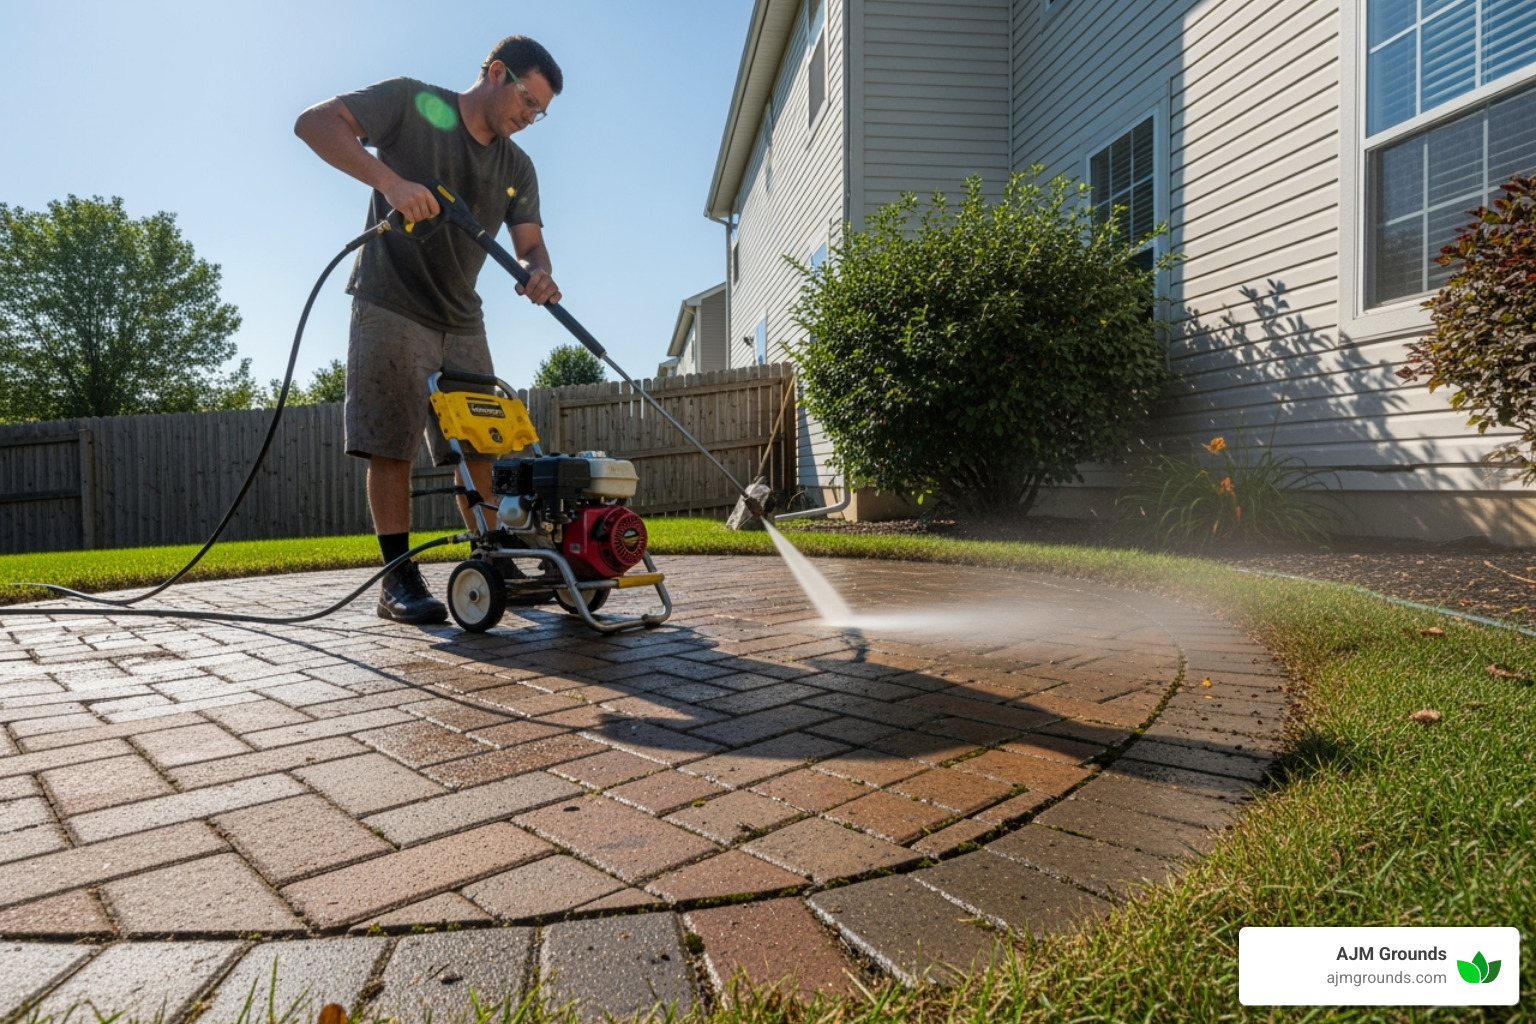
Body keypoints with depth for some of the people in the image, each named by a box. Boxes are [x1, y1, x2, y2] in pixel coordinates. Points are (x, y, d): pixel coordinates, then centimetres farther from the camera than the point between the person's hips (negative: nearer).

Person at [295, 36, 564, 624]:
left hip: (461, 322, 6)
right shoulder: (412, 102, -2)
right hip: (391, 310, -5)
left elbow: (530, 243, 5)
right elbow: (314, 122, -10)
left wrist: (539, 274, -19)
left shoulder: (518, 168, 12)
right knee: (390, 446, -7)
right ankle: (398, 580, -1)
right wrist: (389, 179, -26)